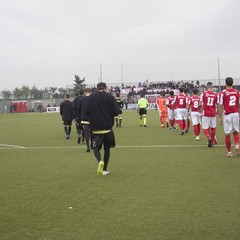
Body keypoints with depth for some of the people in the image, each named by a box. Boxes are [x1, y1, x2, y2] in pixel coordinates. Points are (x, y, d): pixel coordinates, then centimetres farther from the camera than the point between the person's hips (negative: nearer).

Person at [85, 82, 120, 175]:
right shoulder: (110, 97, -2)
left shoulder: (91, 97, 0)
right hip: (108, 127, 1)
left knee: (96, 148, 8)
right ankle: (105, 169, 16)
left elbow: (87, 112, -4)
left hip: (96, 128, 0)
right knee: (107, 148, 15)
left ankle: (100, 161, -22)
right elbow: (116, 111, -8)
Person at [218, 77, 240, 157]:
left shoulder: (223, 93, -5)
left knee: (227, 134, 4)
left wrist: (219, 118, 1)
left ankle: (229, 152, 8)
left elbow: (220, 107, -5)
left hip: (227, 115, -3)